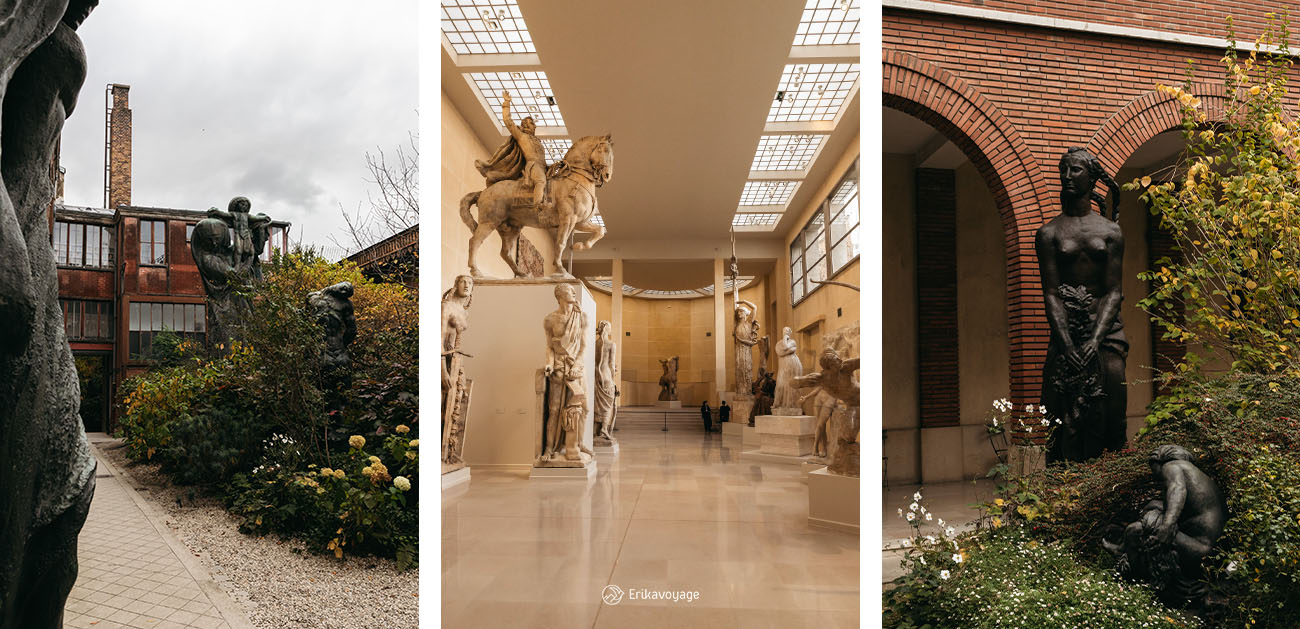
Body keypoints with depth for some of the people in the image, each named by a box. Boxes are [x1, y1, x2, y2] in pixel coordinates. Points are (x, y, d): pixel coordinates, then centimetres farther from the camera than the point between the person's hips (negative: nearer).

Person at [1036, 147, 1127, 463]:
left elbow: (1113, 291, 1)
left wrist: (1095, 340, -14)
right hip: (1066, 329, -1)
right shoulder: (1049, 233, 5)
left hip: (1105, 326, 1)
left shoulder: (1110, 231, 9)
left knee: (1109, 408, -12)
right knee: (1066, 411, -6)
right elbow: (1051, 294, -2)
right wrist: (1068, 345, -15)